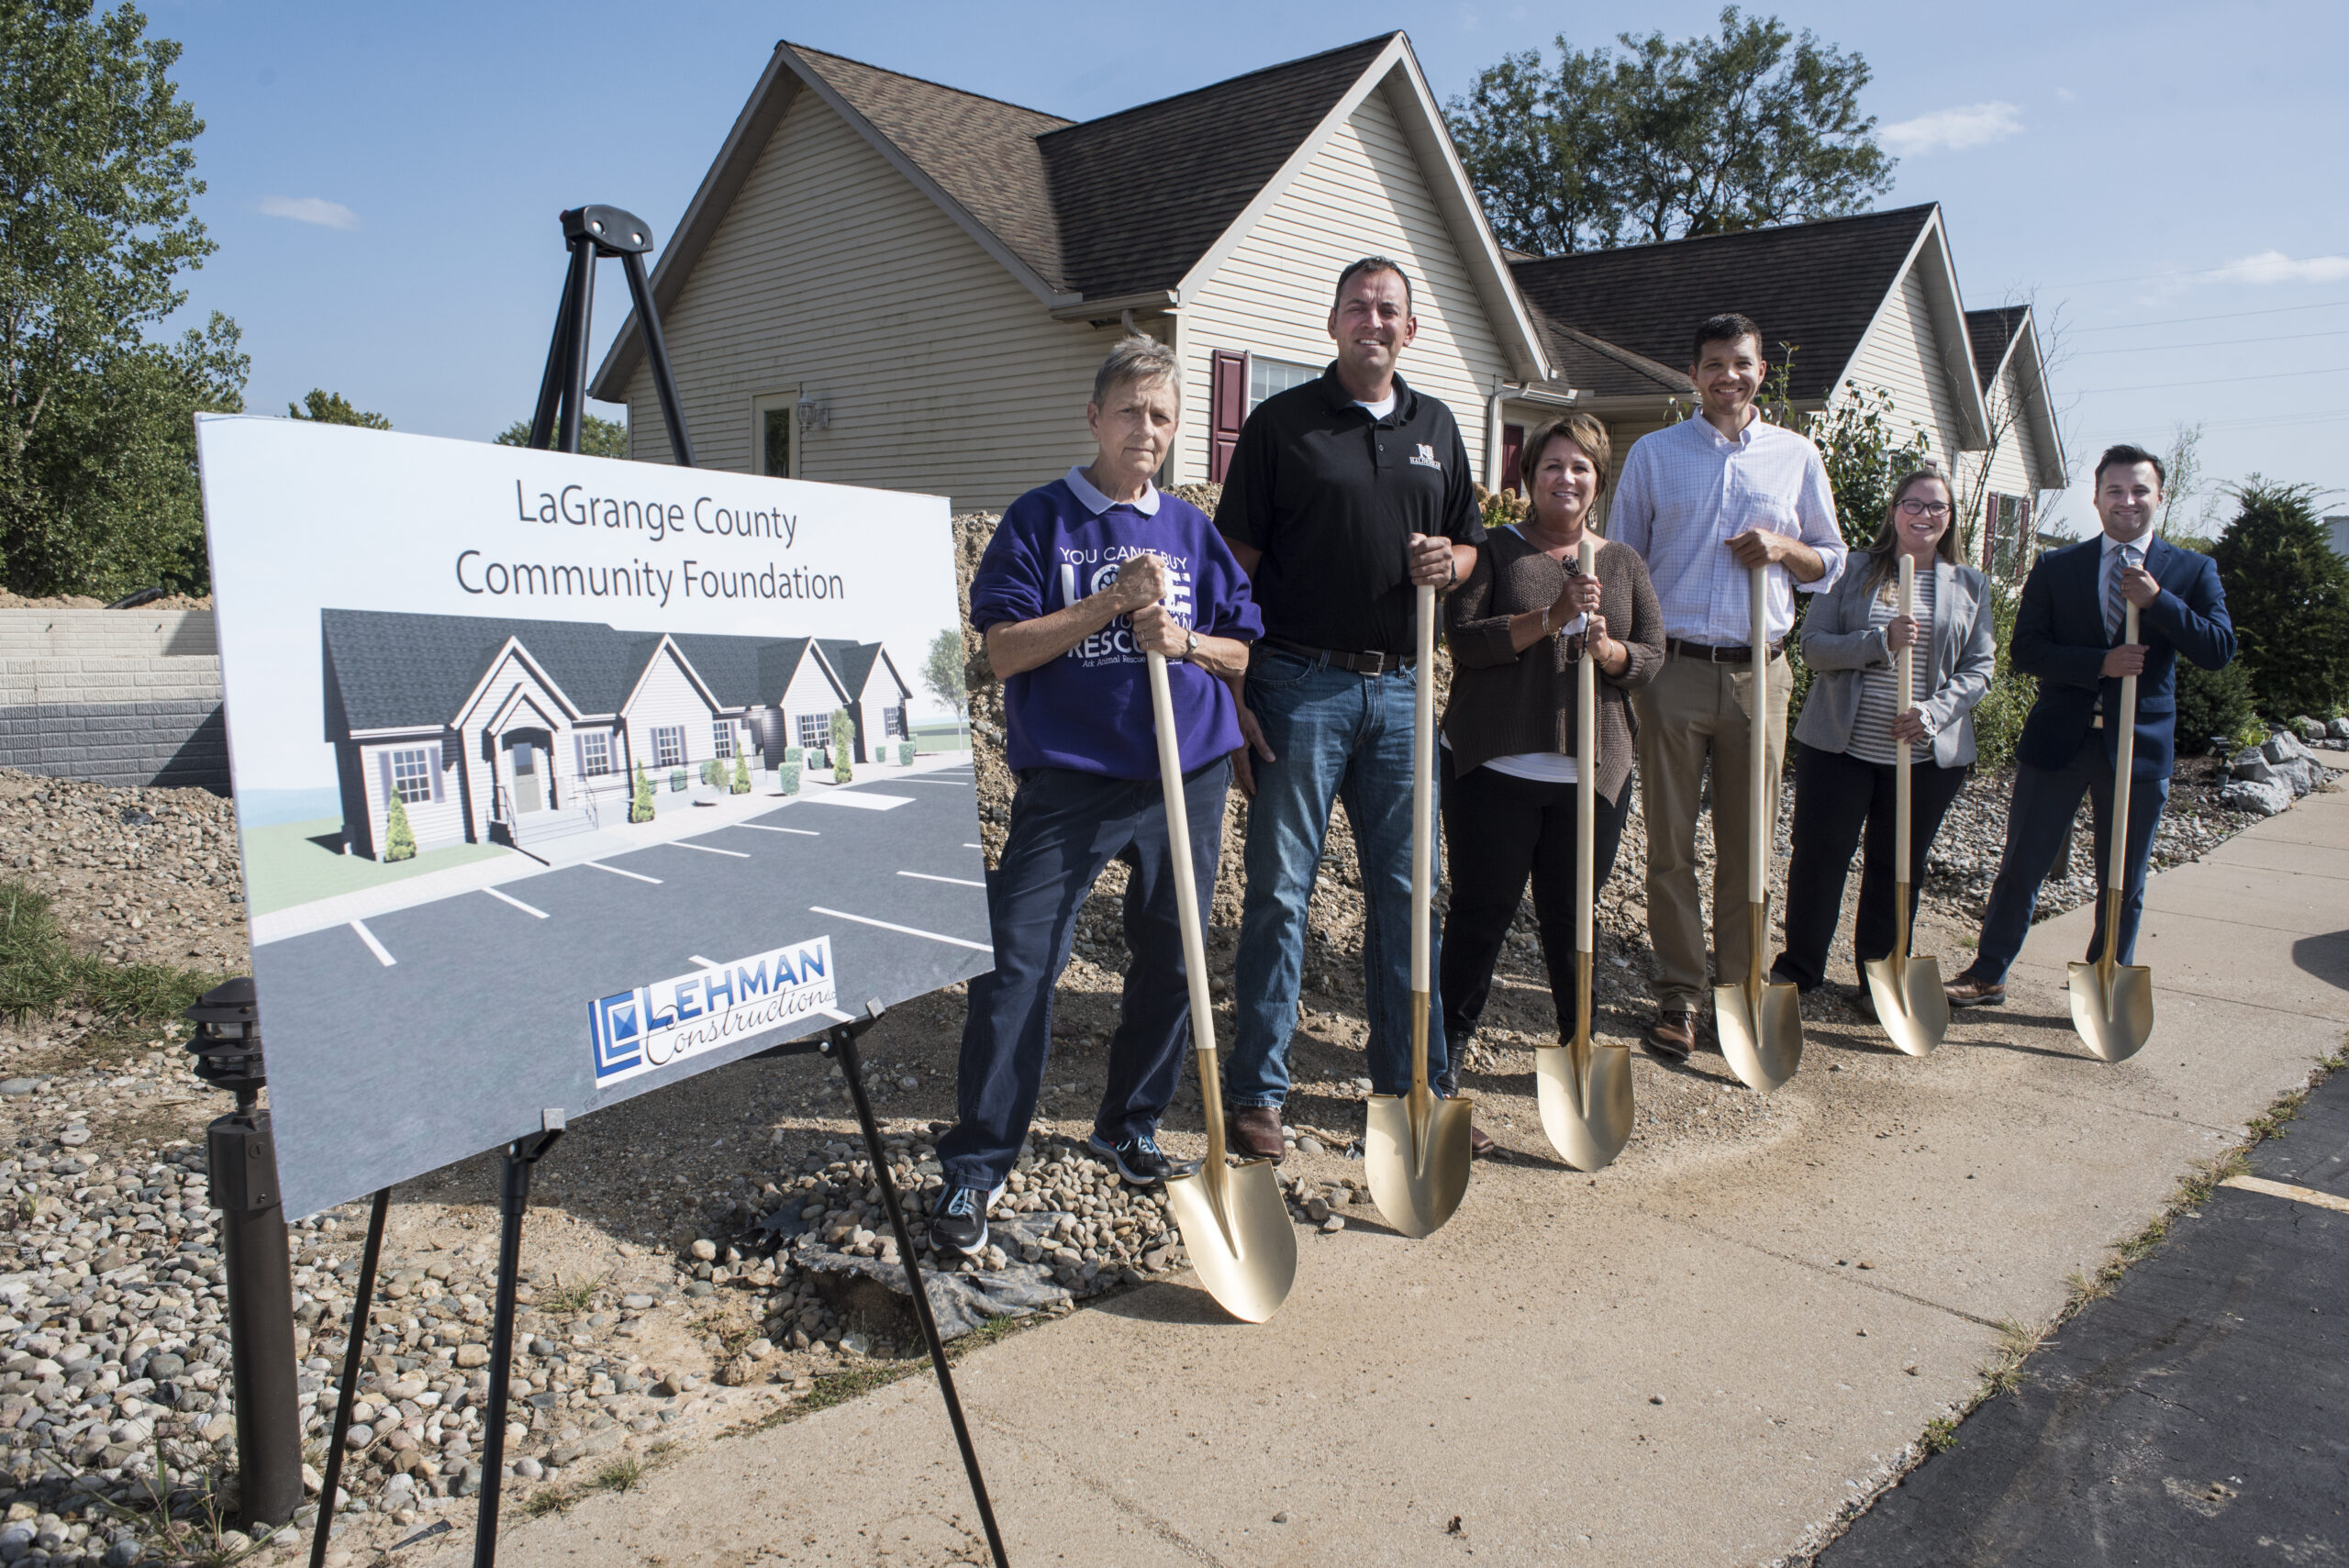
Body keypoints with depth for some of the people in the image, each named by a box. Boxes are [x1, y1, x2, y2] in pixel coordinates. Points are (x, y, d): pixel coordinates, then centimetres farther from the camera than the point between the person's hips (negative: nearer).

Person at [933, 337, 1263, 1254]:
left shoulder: (1193, 531, 12)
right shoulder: (1040, 521, 2)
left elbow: (1248, 652, 12)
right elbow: (1002, 651, -7)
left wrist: (1184, 640, -8)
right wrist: (1111, 602, -13)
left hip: (1189, 776, 4)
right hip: (1067, 777, -4)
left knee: (1168, 964, 10)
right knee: (1016, 966, -9)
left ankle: (1130, 1129, 30)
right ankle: (975, 1167, 3)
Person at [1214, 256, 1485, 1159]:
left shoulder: (1434, 427, 15)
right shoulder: (1283, 422, 1)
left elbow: (1469, 542, 23)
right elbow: (1235, 565, -3)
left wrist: (1451, 560, -3)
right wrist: (1229, 694, -10)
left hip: (1399, 687, 4)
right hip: (1300, 685, -4)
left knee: (1405, 890, 10)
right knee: (1280, 888, 0)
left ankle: (1412, 1080, 22)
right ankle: (1256, 1089, 11)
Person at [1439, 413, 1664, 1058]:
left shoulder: (1625, 563, 13)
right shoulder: (1496, 551, 3)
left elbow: (1652, 658, 8)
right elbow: (1463, 640, -10)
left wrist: (1607, 650, -13)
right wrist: (1550, 618, -20)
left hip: (1593, 770, 3)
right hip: (1496, 764, -2)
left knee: (1572, 911, 9)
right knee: (1482, 906, 3)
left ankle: (1578, 1036, 27)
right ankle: (1454, 1033, 20)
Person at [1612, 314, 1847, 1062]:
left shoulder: (1796, 456, 11)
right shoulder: (1654, 453, 8)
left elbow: (1830, 561, 16)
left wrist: (1784, 547, -6)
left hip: (1758, 671, 1)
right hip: (1672, 666, -1)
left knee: (1747, 841, 5)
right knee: (1670, 841, 1)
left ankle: (1741, 986, 17)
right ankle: (1679, 993, 10)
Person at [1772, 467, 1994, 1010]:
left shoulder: (1970, 585, 9)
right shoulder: (1854, 572, 3)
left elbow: (1979, 669, 5)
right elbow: (1813, 646, -4)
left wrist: (1935, 712, -12)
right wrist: (1882, 640, -19)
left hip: (1927, 755, 2)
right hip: (1840, 743, -1)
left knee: (1898, 868, 9)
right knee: (1819, 856, 1)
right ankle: (1798, 969, 16)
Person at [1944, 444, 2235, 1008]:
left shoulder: (2192, 571, 4)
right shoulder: (2055, 567, 4)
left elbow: (2220, 649, -7)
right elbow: (2025, 650, -4)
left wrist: (2156, 600, -20)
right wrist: (2100, 663, -18)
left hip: (2140, 744, 0)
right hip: (2057, 741, 0)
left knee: (2124, 885, 10)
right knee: (2021, 866, 8)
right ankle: (1987, 975, 21)